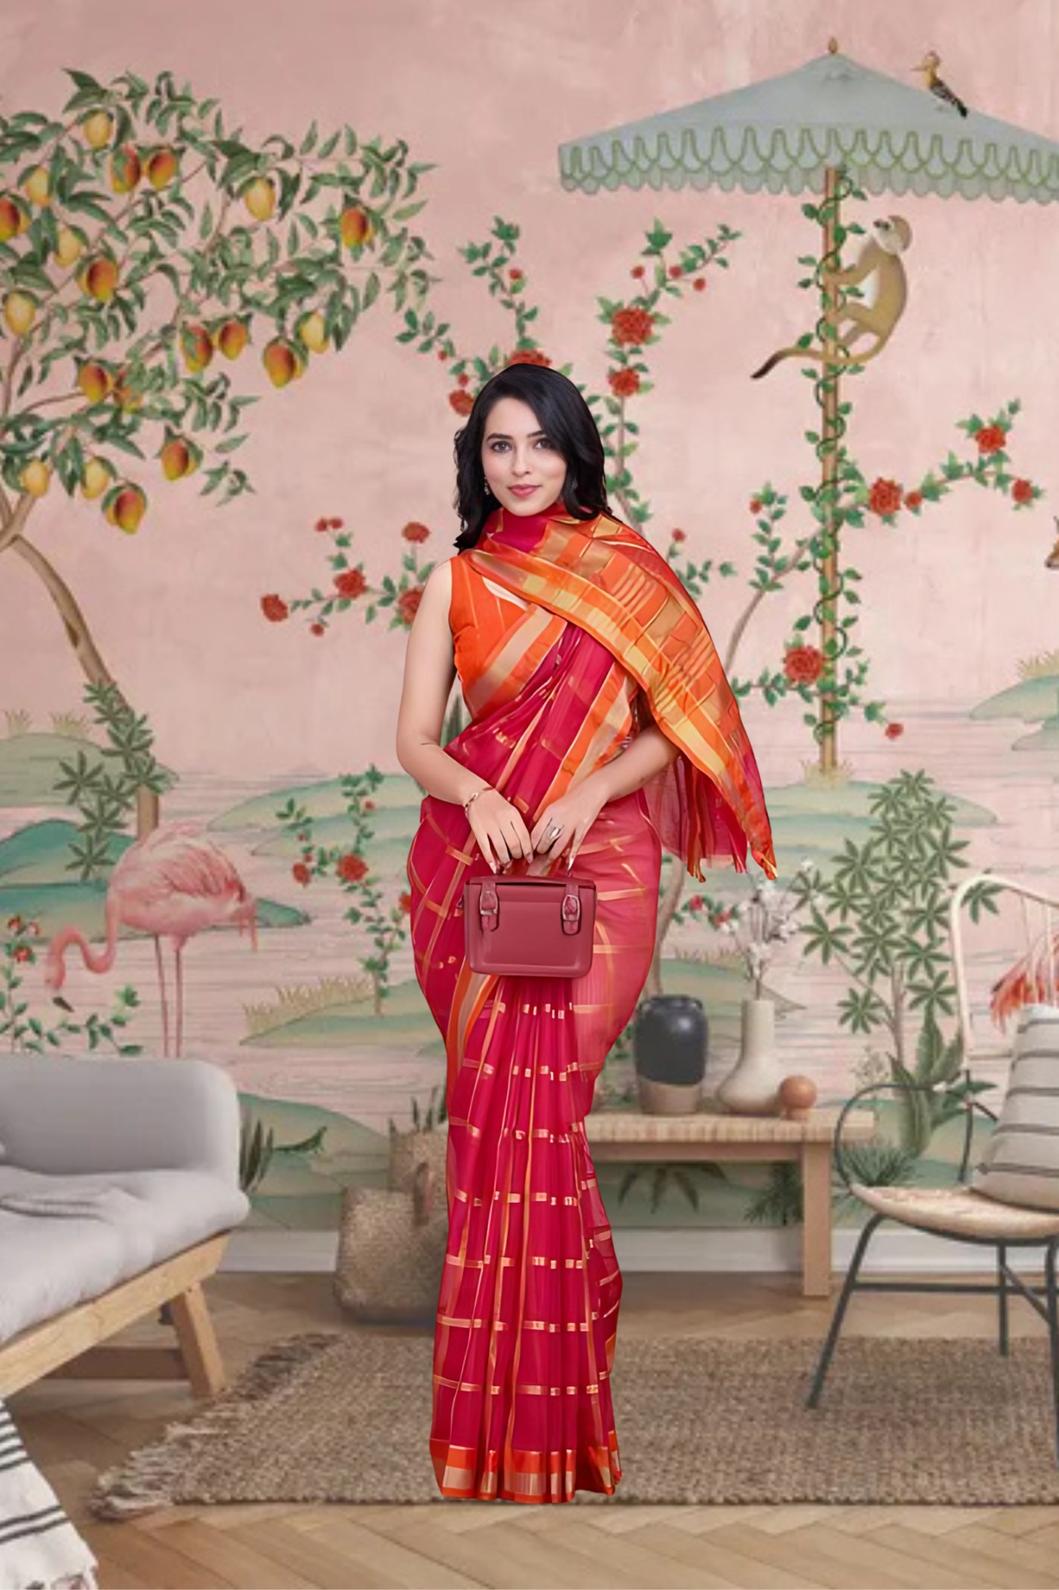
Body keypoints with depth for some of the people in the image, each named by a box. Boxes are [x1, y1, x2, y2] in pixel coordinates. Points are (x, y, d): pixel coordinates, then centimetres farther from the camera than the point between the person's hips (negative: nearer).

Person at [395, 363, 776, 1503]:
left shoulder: (626, 566, 7)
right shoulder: (455, 581, 10)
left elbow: (677, 720, 4)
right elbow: (416, 739, 5)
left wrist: (590, 792, -11)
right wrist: (475, 794, -15)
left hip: (597, 857, -2)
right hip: (476, 856, 2)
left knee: (528, 1092, -13)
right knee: (505, 1094, -4)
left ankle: (535, 1411, -3)